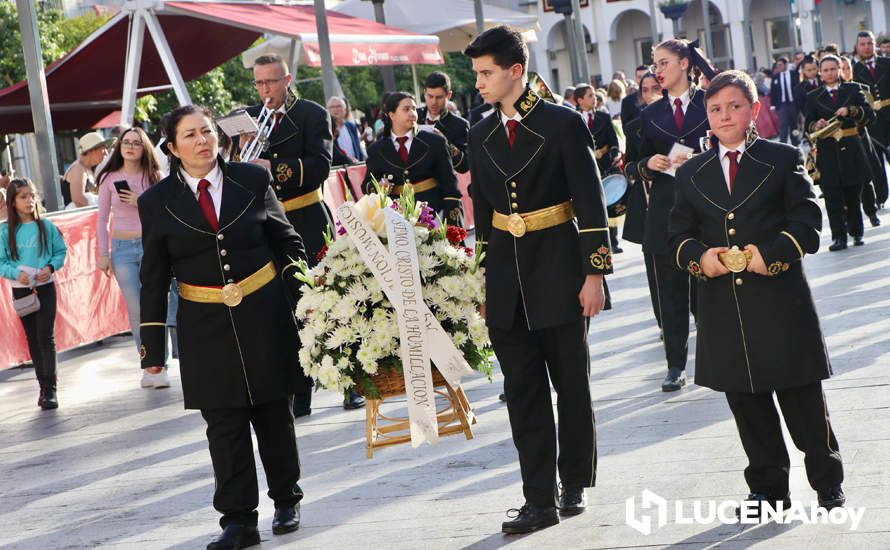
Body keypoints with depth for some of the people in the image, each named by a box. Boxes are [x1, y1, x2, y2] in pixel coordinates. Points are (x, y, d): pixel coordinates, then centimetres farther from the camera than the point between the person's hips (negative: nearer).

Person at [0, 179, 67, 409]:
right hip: (21, 289, 2)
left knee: (46, 336, -7)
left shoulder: (46, 226, -2)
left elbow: (61, 251, 5)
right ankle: (43, 386, 19)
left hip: (45, 287, -1)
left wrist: (51, 267, -13)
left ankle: (50, 389, -6)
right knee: (32, 338, 10)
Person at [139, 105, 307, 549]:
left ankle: (287, 502, 27)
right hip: (206, 327, 0)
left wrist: (304, 296, 0)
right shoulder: (157, 202, 0)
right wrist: (152, 345, 1)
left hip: (264, 316, 0)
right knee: (224, 424, 0)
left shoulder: (253, 180, 0)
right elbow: (154, 278, 4)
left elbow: (287, 242, 9)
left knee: (274, 413, 11)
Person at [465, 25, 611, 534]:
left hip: (559, 274, -4)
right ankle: (540, 500, 6)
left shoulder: (563, 123, -7)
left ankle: (575, 485, 21)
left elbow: (590, 202, -8)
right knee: (524, 392, 3)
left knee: (571, 385, 7)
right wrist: (482, 281, 14)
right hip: (507, 278, 4)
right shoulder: (481, 134, 8)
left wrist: (595, 272, -12)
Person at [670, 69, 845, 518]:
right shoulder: (691, 174, 12)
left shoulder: (784, 160, 3)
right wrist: (699, 257, -10)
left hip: (781, 300, -3)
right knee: (747, 403, 9)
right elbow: (679, 234, 11)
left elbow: (808, 223, -2)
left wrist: (772, 253, -17)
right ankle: (767, 487, 20)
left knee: (803, 399, 2)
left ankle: (827, 481, 16)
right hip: (724, 308, 3)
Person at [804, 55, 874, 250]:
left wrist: (850, 111, -13)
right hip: (827, 151, 0)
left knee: (853, 194, 5)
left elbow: (870, 115, 3)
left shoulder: (853, 90, 9)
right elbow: (808, 124, 7)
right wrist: (816, 126, -15)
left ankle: (856, 232, 19)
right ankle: (839, 236, -8)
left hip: (851, 149, 0)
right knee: (833, 196, -8)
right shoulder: (813, 97, 11)